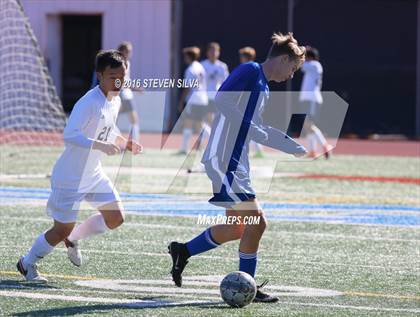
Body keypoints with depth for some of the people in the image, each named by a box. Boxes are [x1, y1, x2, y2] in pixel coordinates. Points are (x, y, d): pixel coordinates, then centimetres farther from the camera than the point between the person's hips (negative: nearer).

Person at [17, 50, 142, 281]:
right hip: (70, 177, -8)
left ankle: (73, 238, 27)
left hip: (93, 175, 8)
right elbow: (70, 135, -35)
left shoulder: (115, 102, 4)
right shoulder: (88, 103, -25)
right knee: (62, 230, 1)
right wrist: (101, 145, -41)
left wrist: (126, 143, 5)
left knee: (116, 218, 5)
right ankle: (27, 263, 24)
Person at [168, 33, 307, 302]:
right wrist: (252, 128, -22)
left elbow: (260, 131, 30)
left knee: (238, 228, 14)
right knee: (256, 220, -10)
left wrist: (297, 149, 32)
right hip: (223, 162, -10)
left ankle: (183, 252, 26)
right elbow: (222, 99, -24)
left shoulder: (263, 87, 20)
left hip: (236, 165, 10)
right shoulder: (250, 71, -9)